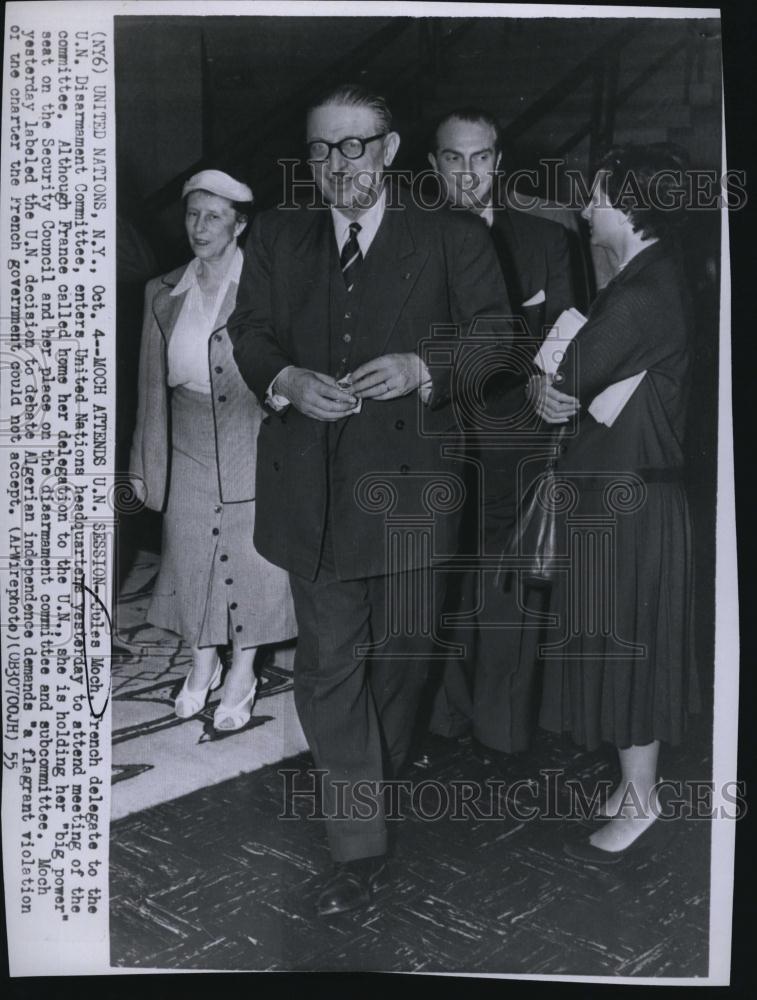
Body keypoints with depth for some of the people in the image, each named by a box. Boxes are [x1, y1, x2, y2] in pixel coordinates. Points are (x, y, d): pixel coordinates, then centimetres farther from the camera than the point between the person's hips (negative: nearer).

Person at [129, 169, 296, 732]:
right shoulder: (163, 294, 5)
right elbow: (153, 386, 8)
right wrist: (146, 466, 8)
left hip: (255, 447, -3)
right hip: (189, 452, 4)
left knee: (251, 558, 7)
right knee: (192, 559, 12)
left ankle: (242, 674, 26)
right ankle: (203, 665, 34)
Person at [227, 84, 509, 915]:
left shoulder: (451, 240, 2)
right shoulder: (277, 236, 11)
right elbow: (248, 334, 9)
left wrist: (421, 369, -20)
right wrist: (287, 379, -14)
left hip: (407, 480, -1)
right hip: (311, 488, 2)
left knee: (397, 652, 15)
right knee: (327, 663, 1)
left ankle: (385, 778, 43)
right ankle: (359, 849, 12)